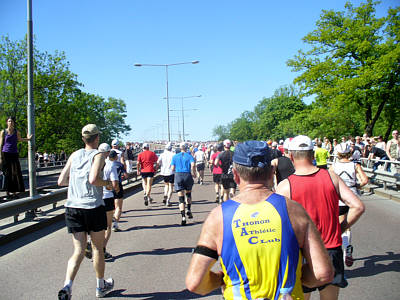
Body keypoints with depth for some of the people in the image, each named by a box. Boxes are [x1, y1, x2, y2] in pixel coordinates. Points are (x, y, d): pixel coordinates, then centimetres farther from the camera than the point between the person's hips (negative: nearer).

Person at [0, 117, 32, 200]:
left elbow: (20, 139, 28)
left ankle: (14, 192, 0)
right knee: (7, 174, -2)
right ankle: (7, 192, 6)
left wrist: (28, 139, 12)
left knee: (16, 173, -5)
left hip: (14, 155, 2)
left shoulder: (17, 132, 8)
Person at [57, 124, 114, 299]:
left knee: (79, 251, 7)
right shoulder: (98, 155, -5)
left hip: (72, 207, 4)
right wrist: (107, 184, -3)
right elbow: (93, 179, -21)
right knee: (97, 248, 13)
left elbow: (61, 181, 9)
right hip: (93, 207, -4)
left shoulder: (74, 155, 11)